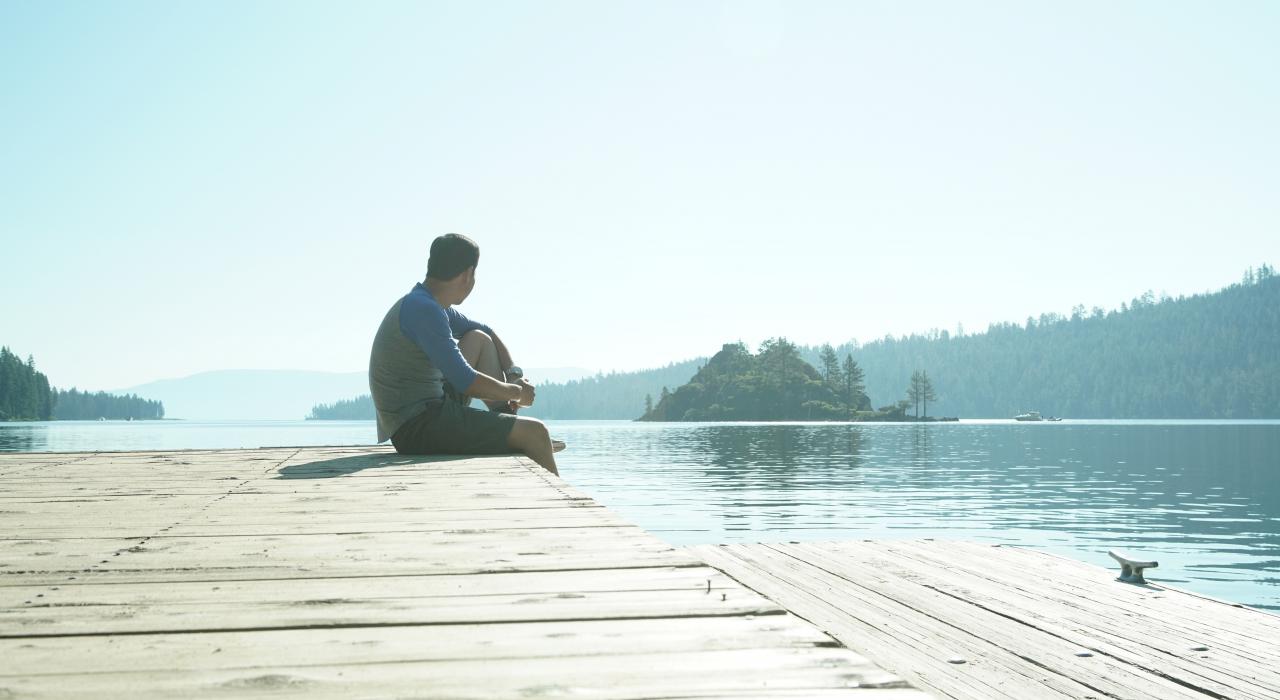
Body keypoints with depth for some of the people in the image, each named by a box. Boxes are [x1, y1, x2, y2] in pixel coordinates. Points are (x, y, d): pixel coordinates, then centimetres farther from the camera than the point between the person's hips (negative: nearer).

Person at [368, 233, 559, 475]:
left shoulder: (435, 307, 13)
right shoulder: (422, 309, -18)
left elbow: (487, 332, 28)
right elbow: (466, 383, -22)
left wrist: (514, 373, 12)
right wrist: (517, 392, -7)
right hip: (417, 429, -11)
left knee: (479, 340, 21)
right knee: (534, 432, -16)